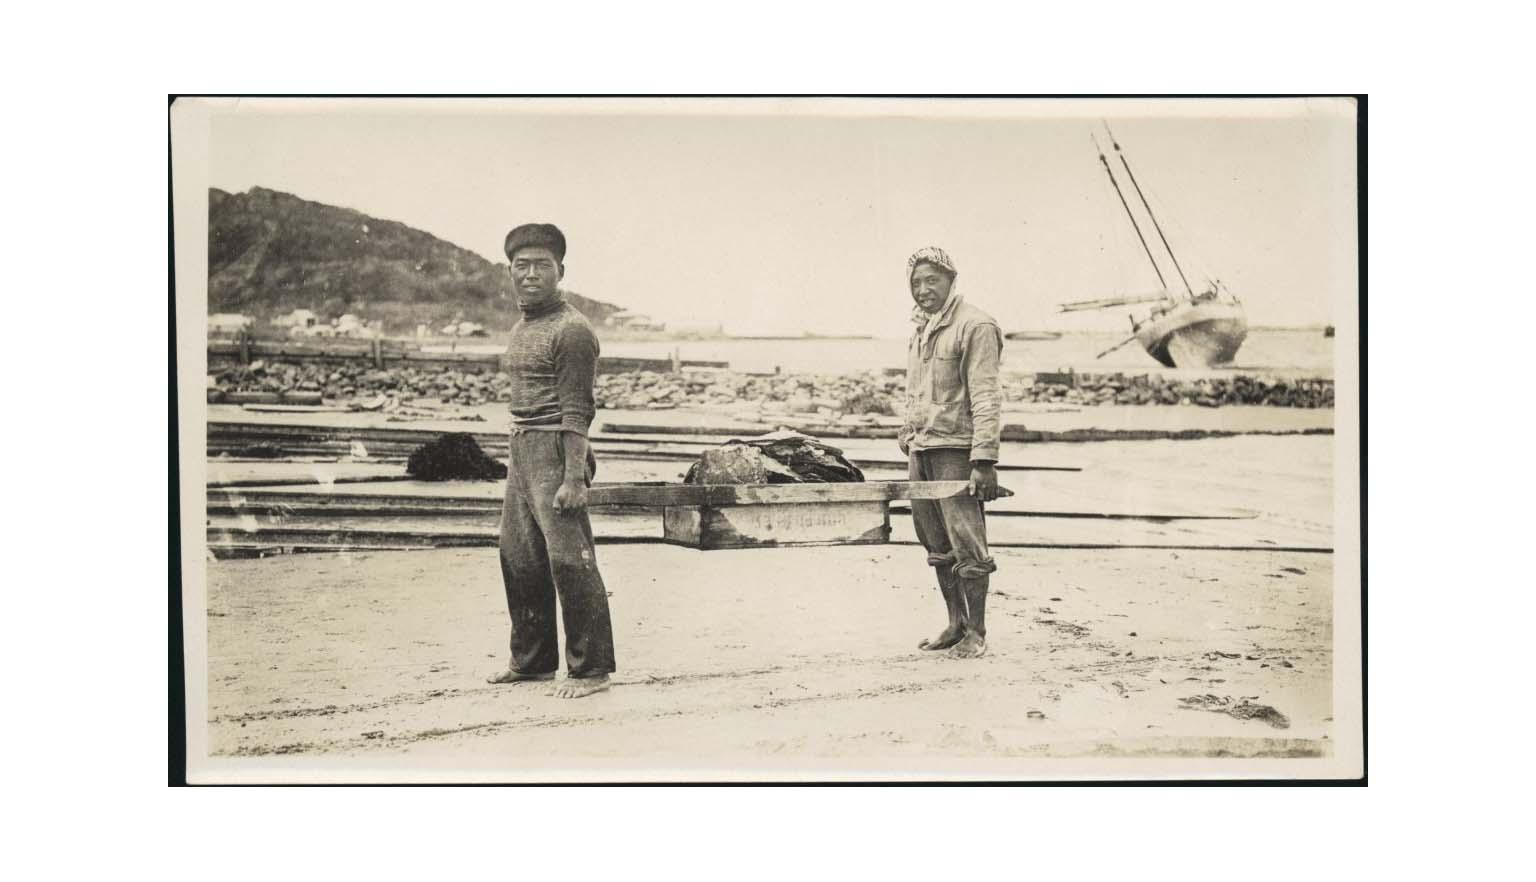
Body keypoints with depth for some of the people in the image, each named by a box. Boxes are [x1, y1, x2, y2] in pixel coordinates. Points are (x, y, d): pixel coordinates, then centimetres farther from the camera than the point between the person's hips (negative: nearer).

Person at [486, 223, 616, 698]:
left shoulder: (572, 330, -12)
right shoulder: (522, 327, 17)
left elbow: (576, 412, -17)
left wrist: (573, 478, -22)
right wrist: (517, 458, 20)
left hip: (555, 451, -10)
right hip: (521, 450, 10)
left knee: (569, 560, -8)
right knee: (518, 558, 14)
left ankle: (591, 669, 0)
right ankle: (531, 660, 26)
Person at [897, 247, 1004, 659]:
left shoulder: (975, 327, -9)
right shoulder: (920, 331, 17)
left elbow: (986, 399, -15)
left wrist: (984, 460, -20)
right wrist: (909, 432, 17)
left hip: (957, 449, -8)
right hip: (921, 450, 8)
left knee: (967, 544, -5)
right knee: (937, 545, 12)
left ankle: (976, 632, 3)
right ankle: (956, 624, 21)